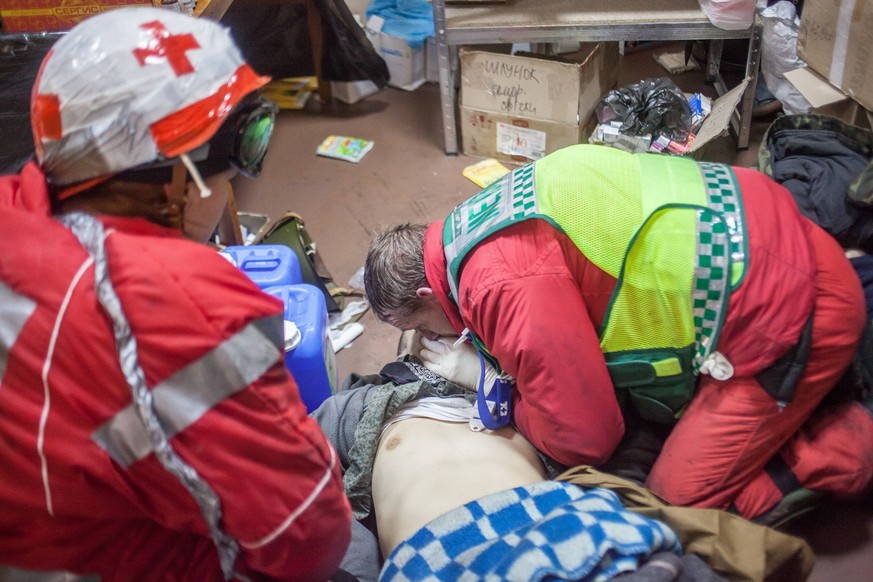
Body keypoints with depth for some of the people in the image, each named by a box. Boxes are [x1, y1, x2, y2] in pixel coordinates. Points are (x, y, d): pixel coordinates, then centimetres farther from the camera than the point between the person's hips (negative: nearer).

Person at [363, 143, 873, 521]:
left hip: (789, 312, -9)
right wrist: (509, 359, 7)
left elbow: (585, 440, -17)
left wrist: (513, 406, 3)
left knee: (680, 500, -2)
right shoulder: (487, 220, 6)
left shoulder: (506, 285, -23)